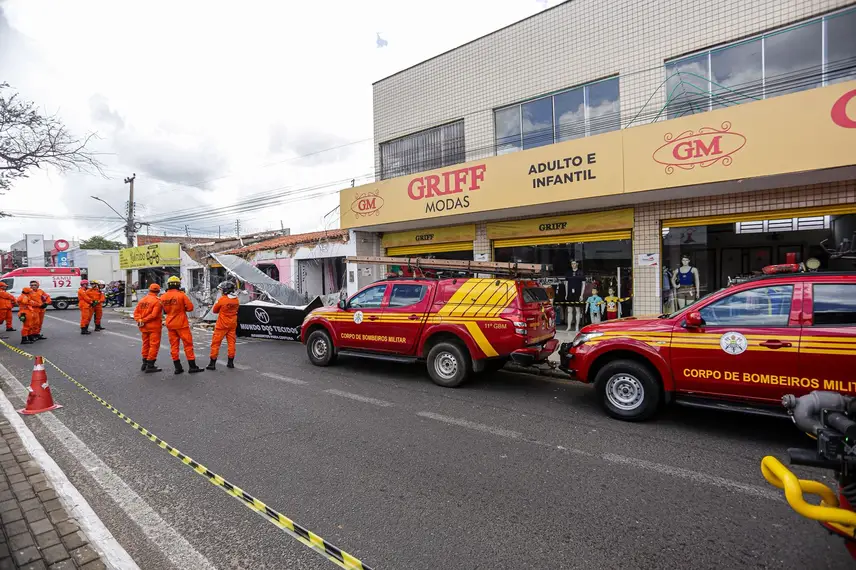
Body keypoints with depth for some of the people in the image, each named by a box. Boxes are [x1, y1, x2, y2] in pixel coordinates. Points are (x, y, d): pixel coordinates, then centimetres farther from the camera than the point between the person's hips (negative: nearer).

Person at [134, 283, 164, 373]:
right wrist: (144, 320, -12)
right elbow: (154, 315, -22)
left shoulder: (142, 300, 9)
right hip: (154, 326, -7)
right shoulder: (157, 301, -14)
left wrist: (139, 320, -6)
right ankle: (150, 366, -1)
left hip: (144, 327, 7)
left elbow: (136, 312, 4)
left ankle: (145, 363, 28)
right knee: (154, 345, -1)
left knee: (146, 344, 19)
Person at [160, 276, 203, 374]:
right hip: (181, 324, -5)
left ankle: (177, 367, 12)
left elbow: (165, 310, 10)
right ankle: (192, 366, 1)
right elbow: (190, 307, -11)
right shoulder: (181, 295, -14)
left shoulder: (163, 297, 0)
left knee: (173, 345, 10)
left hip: (170, 324, 5)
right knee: (188, 344, 1)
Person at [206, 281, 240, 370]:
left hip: (222, 324, -5)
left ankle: (212, 363, 8)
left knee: (216, 343, 5)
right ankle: (231, 362, 14)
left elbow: (214, 310, -2)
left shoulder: (222, 299, -16)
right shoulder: (236, 300, -1)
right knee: (231, 342, 10)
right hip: (232, 324, 5)